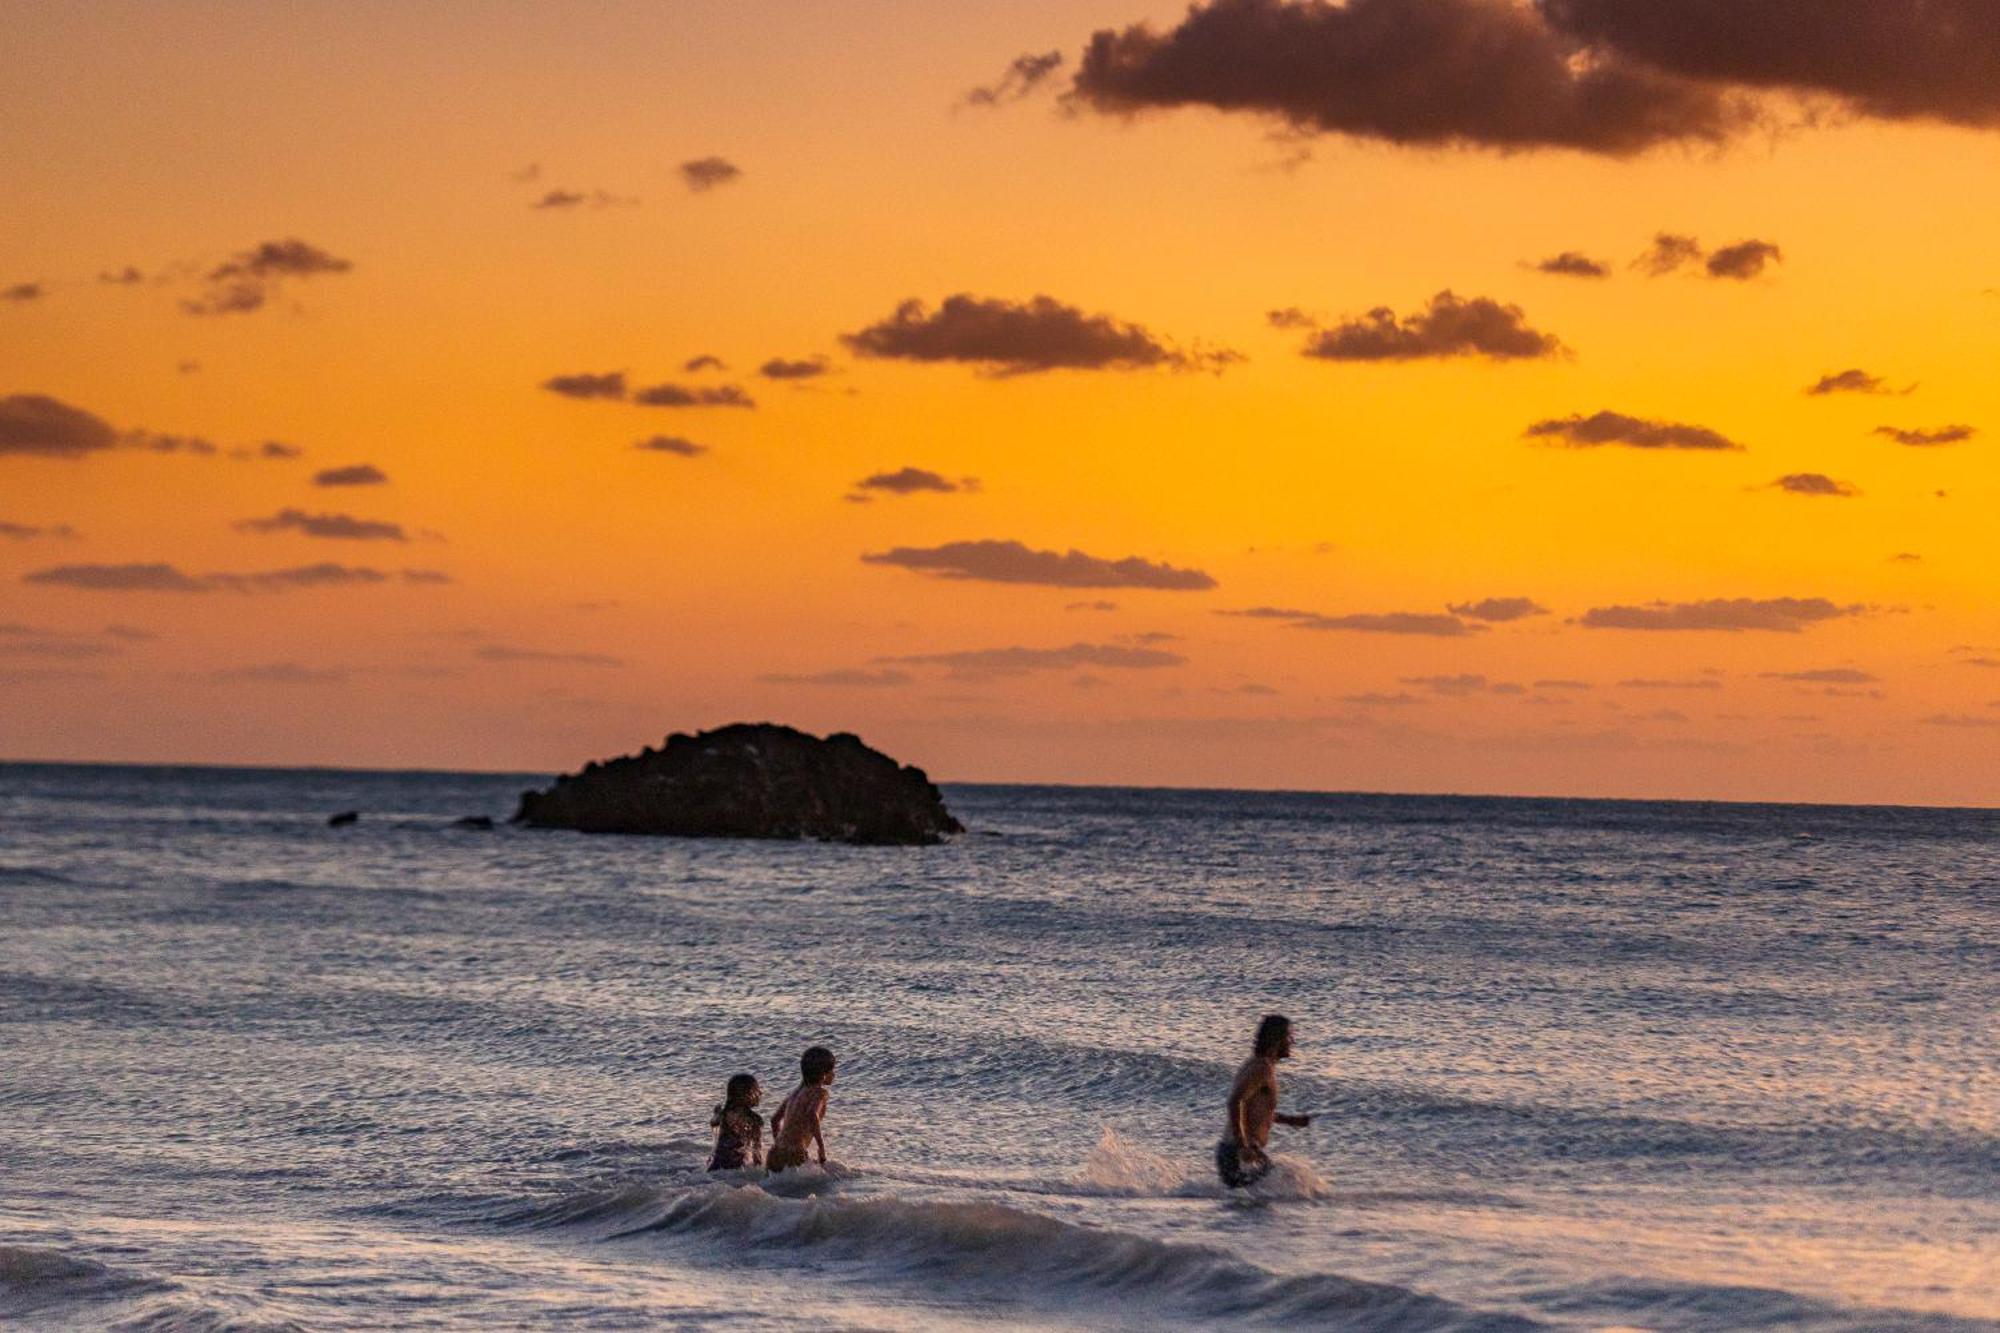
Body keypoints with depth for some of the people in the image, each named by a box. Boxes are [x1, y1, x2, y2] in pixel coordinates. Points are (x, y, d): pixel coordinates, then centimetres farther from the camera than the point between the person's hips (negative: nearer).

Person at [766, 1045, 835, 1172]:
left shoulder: (797, 1091, 17)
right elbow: (812, 1115, -25)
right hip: (793, 1157, -8)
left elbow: (774, 1120, 24)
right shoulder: (819, 1092, -6)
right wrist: (822, 1148, -18)